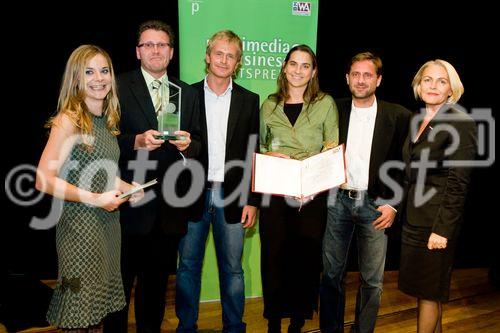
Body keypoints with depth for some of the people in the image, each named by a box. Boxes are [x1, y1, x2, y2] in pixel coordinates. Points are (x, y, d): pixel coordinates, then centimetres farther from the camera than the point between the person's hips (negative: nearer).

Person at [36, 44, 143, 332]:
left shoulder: (107, 120, 10)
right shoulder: (69, 119, -13)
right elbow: (44, 179, -18)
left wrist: (128, 188, 4)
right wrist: (95, 199, -18)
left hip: (109, 223, 7)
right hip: (80, 225, -7)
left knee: (99, 307, 16)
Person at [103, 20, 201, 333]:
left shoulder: (189, 94, 11)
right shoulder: (119, 87, 0)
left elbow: (199, 145, 11)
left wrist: (188, 145, -11)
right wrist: (137, 141, -21)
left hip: (169, 205, 4)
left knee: (157, 278, 16)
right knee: (122, 278, 7)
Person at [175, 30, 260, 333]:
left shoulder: (249, 100, 6)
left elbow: (253, 154, 4)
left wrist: (252, 200, -1)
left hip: (232, 196, 0)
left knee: (232, 268, 9)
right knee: (188, 265, 10)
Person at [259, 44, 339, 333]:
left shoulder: (325, 104, 3)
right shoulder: (270, 104, 10)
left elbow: (333, 151, 0)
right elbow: (257, 146, 15)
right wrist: (268, 155, -7)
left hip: (312, 194, -1)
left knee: (306, 255, 4)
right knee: (274, 252, 4)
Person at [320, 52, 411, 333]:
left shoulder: (398, 116, 0)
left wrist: (393, 204, -6)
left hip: (375, 204, -1)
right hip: (338, 201, 1)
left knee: (372, 280, 7)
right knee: (332, 274, 10)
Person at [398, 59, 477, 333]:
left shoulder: (461, 124, -12)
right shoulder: (420, 122, 11)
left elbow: (458, 184, -16)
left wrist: (442, 229, -19)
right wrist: (398, 208, 12)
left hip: (435, 221, -7)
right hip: (414, 216, 8)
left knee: (428, 291, 5)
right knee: (424, 287, 17)